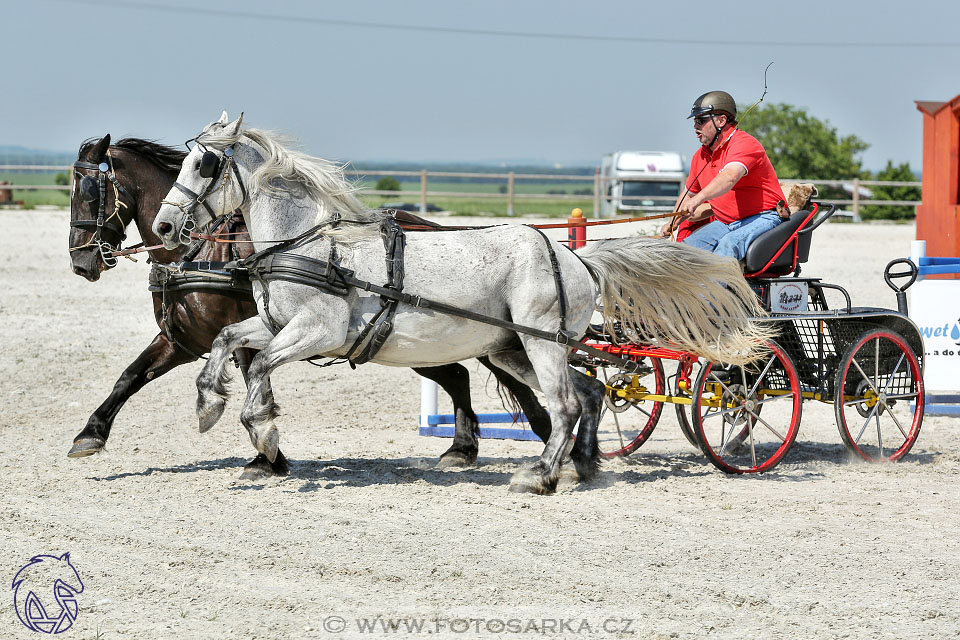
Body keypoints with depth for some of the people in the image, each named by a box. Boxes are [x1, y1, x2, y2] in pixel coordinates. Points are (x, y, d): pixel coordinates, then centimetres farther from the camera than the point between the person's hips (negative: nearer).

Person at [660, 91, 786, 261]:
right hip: (724, 224, 8)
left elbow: (730, 177, -34)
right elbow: (688, 194, 26)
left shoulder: (744, 143, -14)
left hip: (761, 218, -8)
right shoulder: (700, 156, 13)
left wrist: (699, 199, -47)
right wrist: (673, 222, 11)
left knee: (729, 244, -36)